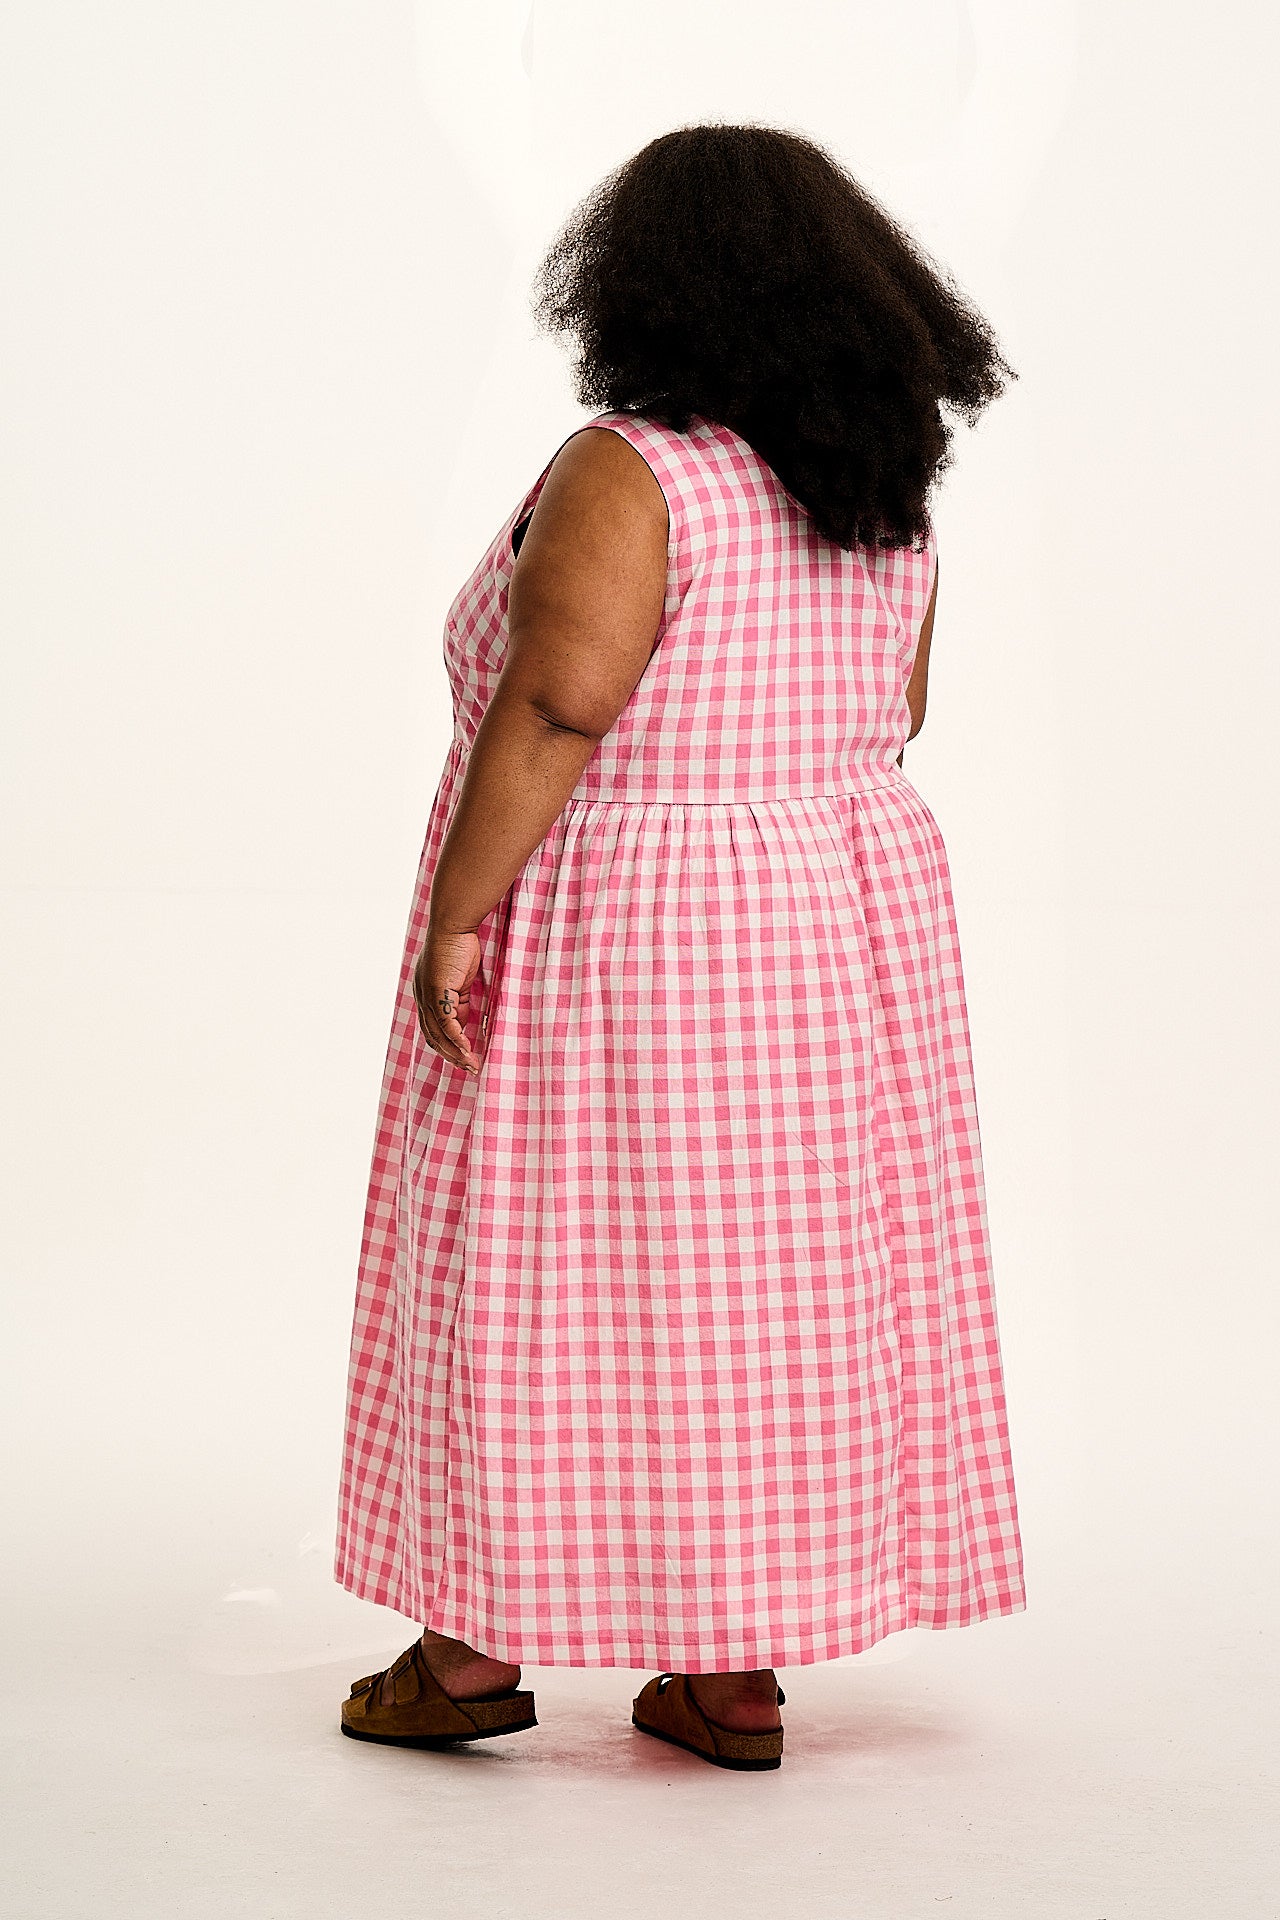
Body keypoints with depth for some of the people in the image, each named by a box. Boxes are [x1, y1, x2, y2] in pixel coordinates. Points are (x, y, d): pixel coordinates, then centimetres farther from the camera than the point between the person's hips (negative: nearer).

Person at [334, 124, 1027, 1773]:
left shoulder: (624, 473, -19)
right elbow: (881, 720, 10)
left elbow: (556, 699, -27)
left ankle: (479, 1647, 15)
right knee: (778, 1277, 10)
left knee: (534, 1275, 7)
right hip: (838, 913, 6)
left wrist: (452, 914, -22)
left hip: (607, 943, -6)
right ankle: (738, 1675, 14)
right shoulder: (881, 495, 2)